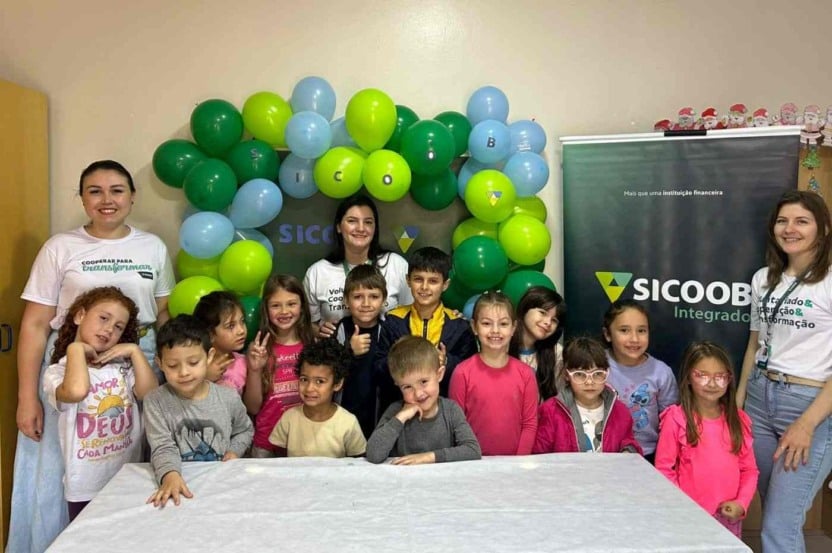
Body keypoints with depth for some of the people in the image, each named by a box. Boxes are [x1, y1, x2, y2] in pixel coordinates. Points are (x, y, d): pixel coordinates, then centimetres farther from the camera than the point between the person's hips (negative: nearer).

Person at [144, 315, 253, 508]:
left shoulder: (229, 398, -1)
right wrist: (170, 475, -31)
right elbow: (163, 448, -13)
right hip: (181, 480, -1)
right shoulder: (156, 402, -6)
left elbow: (244, 430, 15)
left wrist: (234, 451, -3)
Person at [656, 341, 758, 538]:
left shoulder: (739, 420, 3)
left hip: (729, 518, 3)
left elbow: (749, 469, 7)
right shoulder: (676, 419, -9)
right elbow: (664, 469, -7)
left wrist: (741, 503, -5)